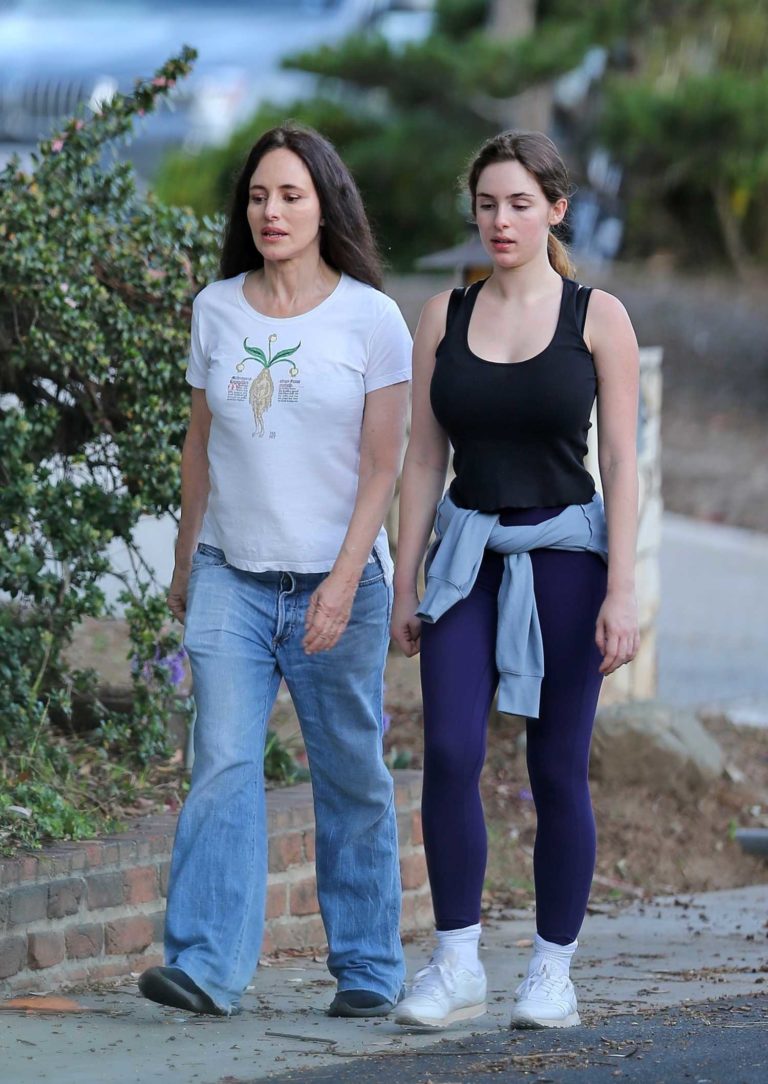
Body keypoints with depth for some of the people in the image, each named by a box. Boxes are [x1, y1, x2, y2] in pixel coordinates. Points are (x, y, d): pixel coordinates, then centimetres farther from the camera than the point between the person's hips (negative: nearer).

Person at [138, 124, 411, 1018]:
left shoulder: (371, 319, -3)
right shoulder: (216, 311, 7)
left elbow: (381, 466, -4)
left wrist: (344, 581, -13)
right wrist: (183, 564, 20)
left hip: (335, 579, -2)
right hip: (232, 576, 2)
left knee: (351, 777, 5)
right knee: (223, 763, -12)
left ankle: (368, 968, 16)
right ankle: (207, 966, -17)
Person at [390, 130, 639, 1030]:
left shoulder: (597, 317, -2)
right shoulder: (444, 317, 5)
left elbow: (621, 462, -5)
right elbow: (423, 460, 8)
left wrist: (621, 592, -12)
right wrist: (405, 584, 4)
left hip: (563, 552, -2)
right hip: (469, 552, 2)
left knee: (557, 770, 1)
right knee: (449, 753, -12)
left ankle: (553, 971, 11)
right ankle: (456, 965, -4)